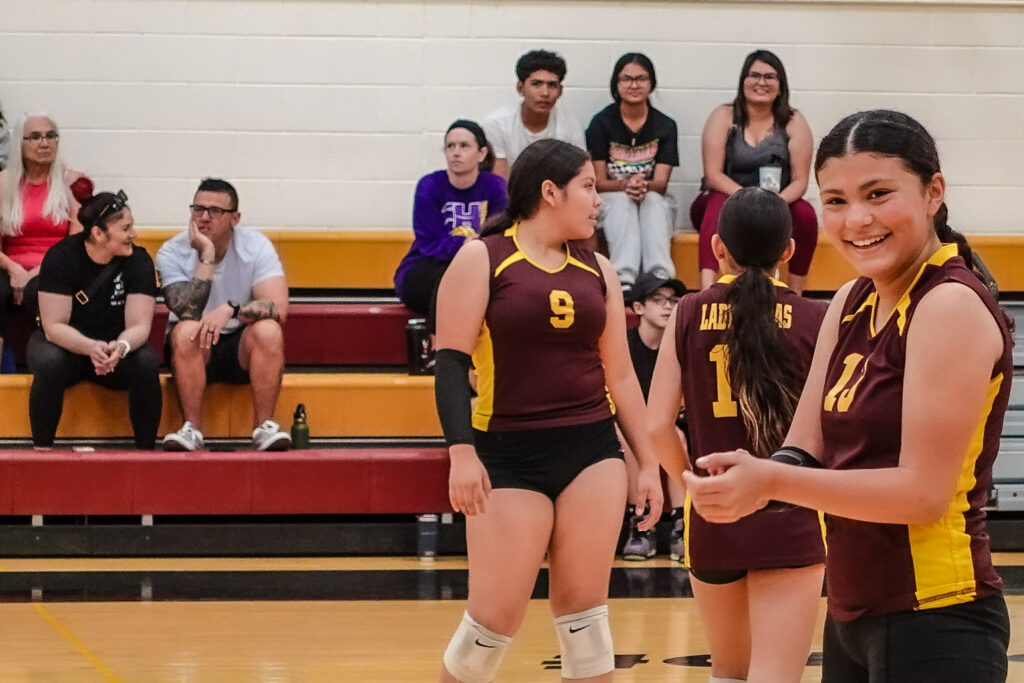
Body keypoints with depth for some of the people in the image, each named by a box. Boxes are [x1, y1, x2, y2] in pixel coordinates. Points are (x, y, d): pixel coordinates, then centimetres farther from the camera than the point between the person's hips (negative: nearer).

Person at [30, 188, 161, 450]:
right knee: (49, 363, -35)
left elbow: (139, 325, -15)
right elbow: (54, 326, -21)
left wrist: (121, 347, -39)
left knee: (147, 363, -29)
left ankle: (146, 448, -19)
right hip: (65, 344, -2)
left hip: (117, 347, 2)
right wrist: (90, 348, -40)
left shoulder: (138, 261, -11)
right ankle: (41, 448, -24)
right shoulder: (61, 257, -18)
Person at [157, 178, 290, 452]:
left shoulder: (256, 246, -9)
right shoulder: (172, 252, -11)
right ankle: (192, 429, -28)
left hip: (242, 348, 0)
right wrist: (206, 257, -28)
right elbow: (186, 313, -26)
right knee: (186, 330, -32)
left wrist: (231, 310, -36)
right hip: (194, 349, 0)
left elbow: (279, 307, -21)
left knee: (268, 330, -30)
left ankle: (264, 426, -24)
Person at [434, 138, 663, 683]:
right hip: (509, 457, -4)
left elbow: (620, 374, 15)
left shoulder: (596, 270, 11)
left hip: (593, 452, 4)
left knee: (583, 610, 3)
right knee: (495, 617, -5)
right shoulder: (482, 259, -3)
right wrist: (462, 453, -19)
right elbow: (451, 361, -8)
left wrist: (648, 463, 12)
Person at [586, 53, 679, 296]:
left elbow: (661, 183, -5)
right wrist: (626, 185, -26)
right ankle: (624, 278, -56)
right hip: (610, 202, -1)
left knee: (653, 200, -33)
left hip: (653, 198, 1)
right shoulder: (602, 123, 0)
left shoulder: (665, 126, 3)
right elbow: (599, 182, -4)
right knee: (622, 200, -35)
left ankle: (660, 276, -55)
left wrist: (643, 186, -30)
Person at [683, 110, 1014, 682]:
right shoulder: (852, 303, 10)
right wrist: (750, 478, -18)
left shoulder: (953, 306, -15)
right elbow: (807, 450, 4)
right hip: (852, 613, 8)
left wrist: (773, 482, -27)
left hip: (933, 628, -8)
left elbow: (925, 490, -21)